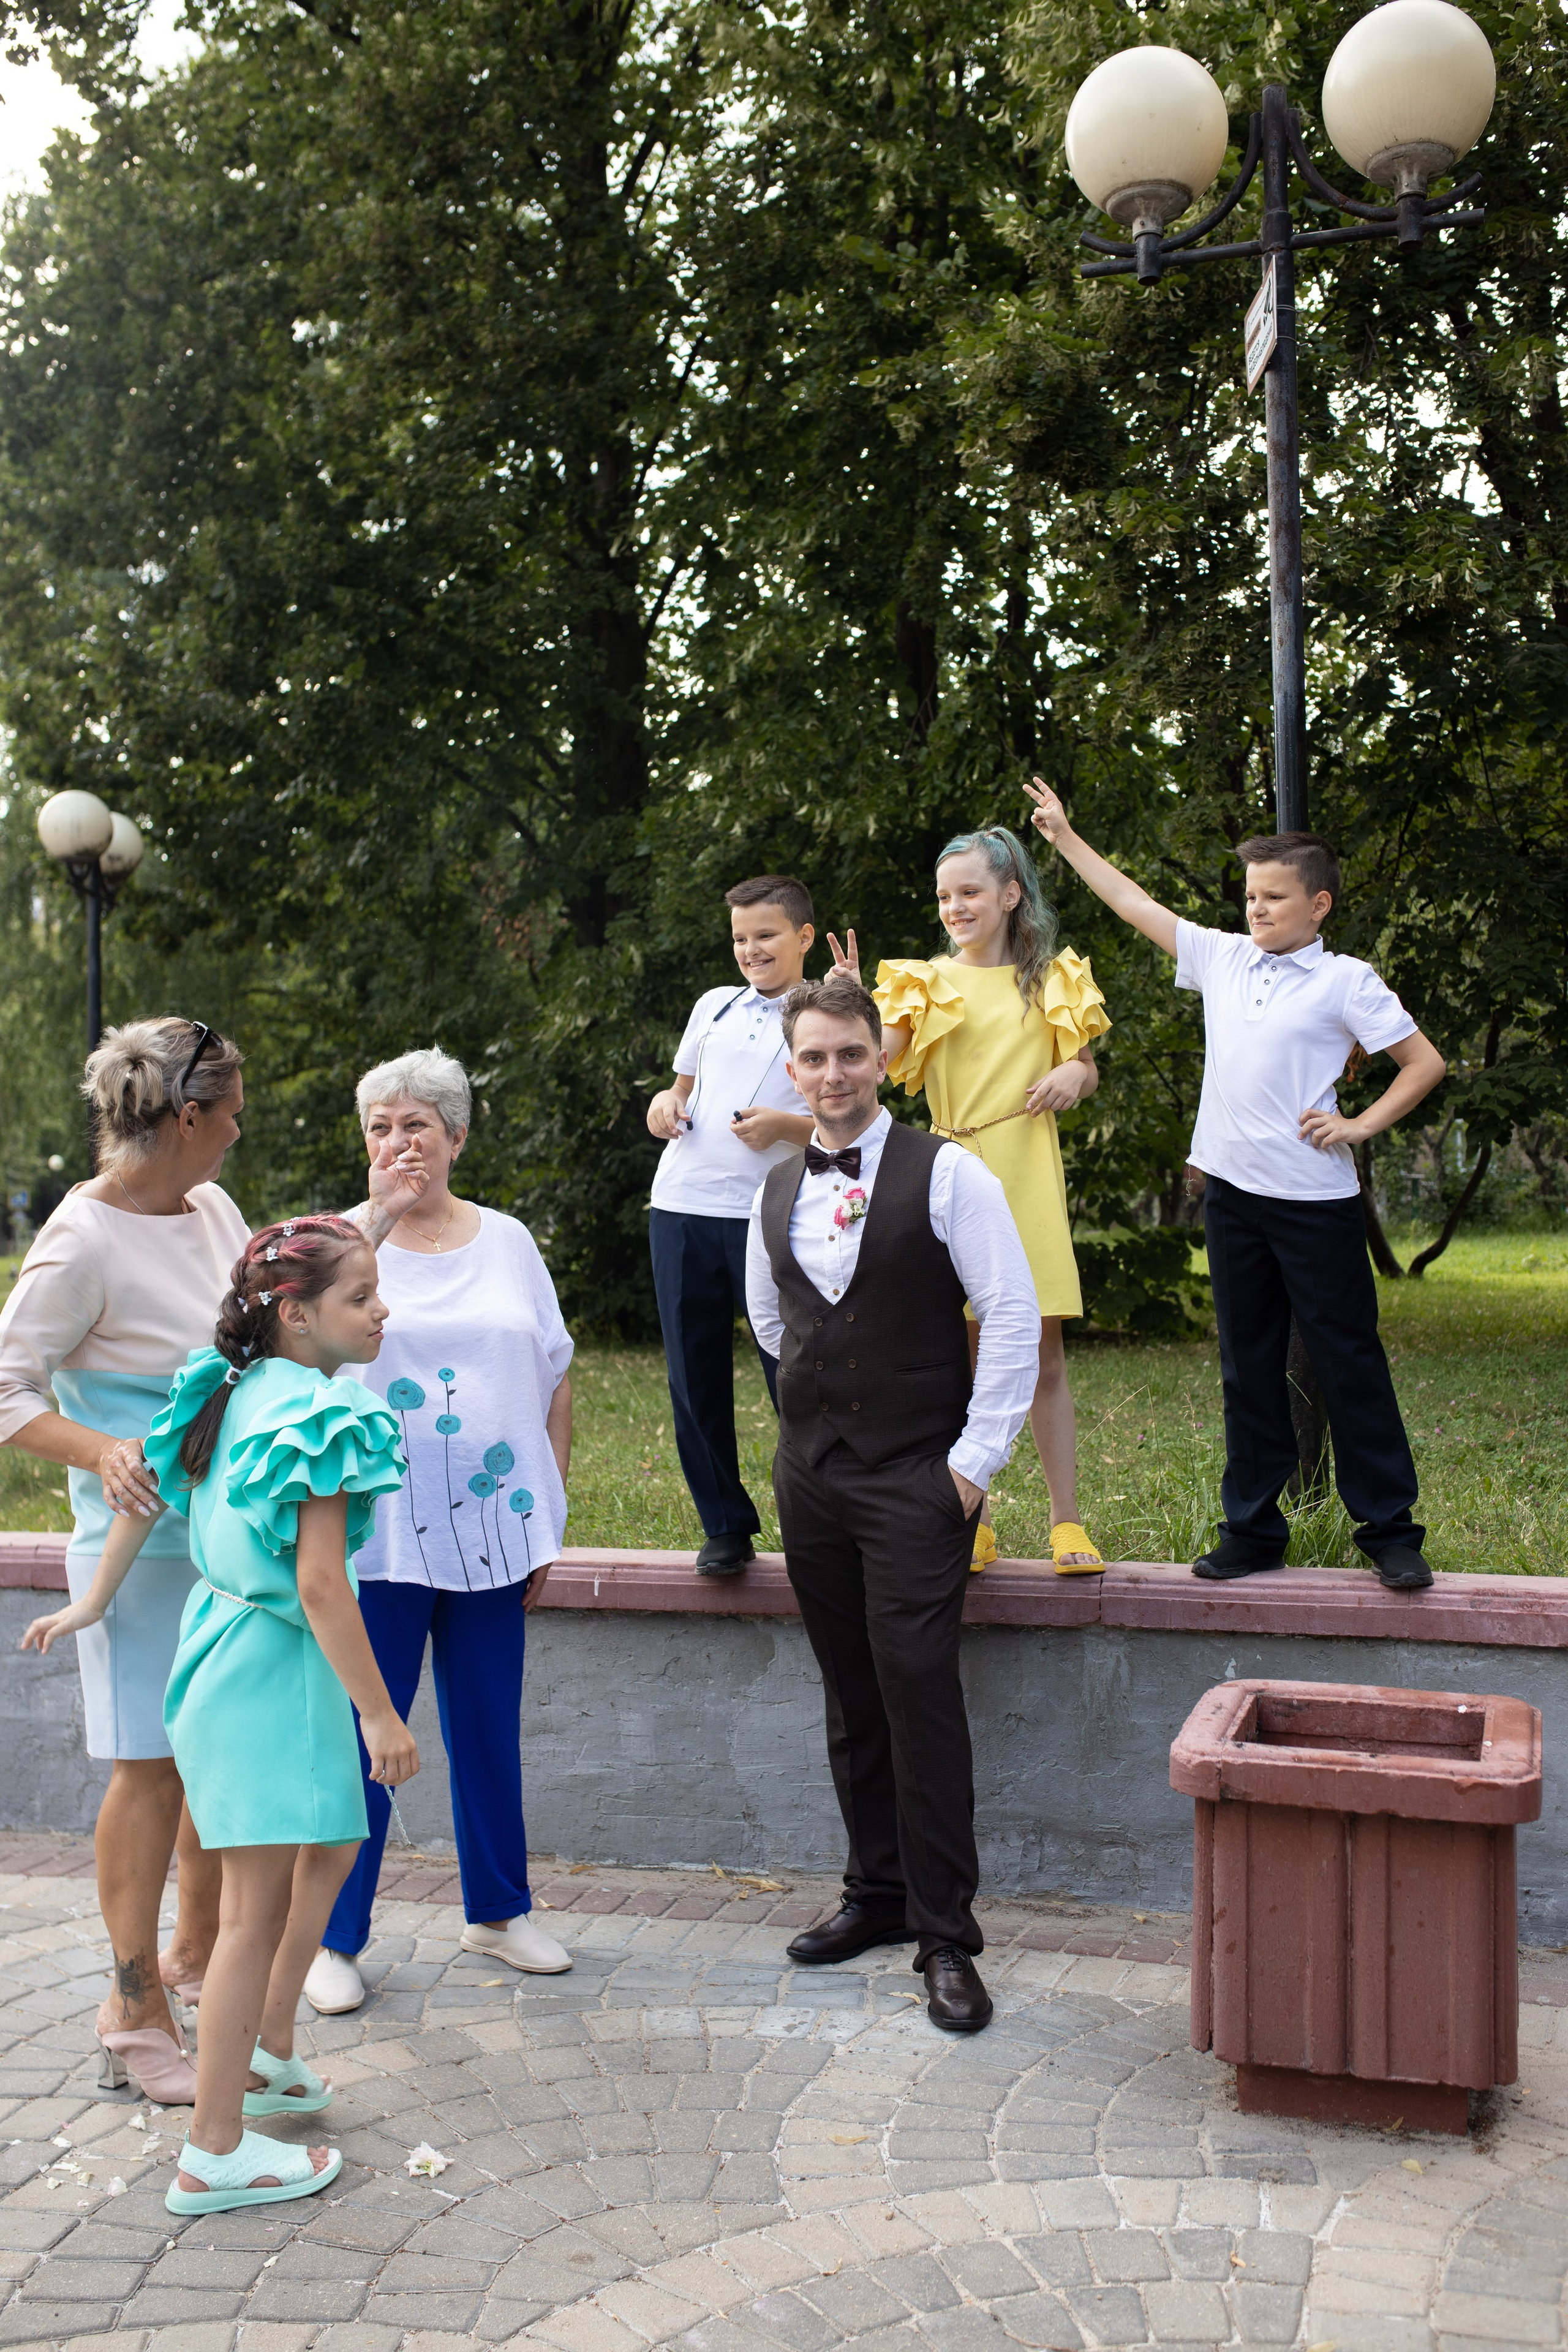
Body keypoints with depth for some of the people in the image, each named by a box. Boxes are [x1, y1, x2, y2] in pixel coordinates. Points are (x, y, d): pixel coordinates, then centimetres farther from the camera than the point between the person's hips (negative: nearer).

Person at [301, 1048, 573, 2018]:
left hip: (490, 1532, 3)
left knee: (491, 1729, 14)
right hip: (377, 1533, -3)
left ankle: (500, 1909, 30)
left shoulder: (508, 1241, 8)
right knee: (362, 1739, 1)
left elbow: (555, 1379, 11)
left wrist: (548, 1514, 9)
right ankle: (335, 1937, 17)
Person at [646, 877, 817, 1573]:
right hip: (683, 1207, 4)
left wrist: (786, 1125, -14)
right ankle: (726, 1527, 19)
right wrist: (664, 1106, 5)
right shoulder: (714, 1006, 17)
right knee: (694, 1378, 6)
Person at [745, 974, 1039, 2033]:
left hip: (917, 1478, -5)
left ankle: (946, 1935, 1)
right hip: (809, 1473, 5)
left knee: (919, 1692, -9)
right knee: (851, 1697, 12)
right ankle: (878, 1893, 26)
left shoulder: (947, 1174, -7)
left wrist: (978, 1456, -11)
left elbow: (1014, 1317, -9)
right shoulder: (776, 1192, 10)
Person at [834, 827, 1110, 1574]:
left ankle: (1067, 1522, 9)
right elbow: (879, 1059, -9)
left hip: (1030, 1175, 1)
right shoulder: (924, 982, 6)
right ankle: (971, 1522, 14)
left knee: (1044, 1350, 2)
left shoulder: (1053, 980, 11)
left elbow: (1087, 1072, 18)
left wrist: (1075, 1073, -5)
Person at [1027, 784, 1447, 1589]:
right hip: (1232, 1191, 5)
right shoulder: (1222, 958, 10)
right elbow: (1134, 902, 16)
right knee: (1247, 1367, 10)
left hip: (1315, 1199, -5)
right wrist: (1065, 838, 19)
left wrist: (1360, 1125, -9)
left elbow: (1424, 1062, -1)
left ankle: (1390, 1530, 11)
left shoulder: (1344, 981, -3)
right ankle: (1252, 1530, 18)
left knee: (1347, 1363, 0)